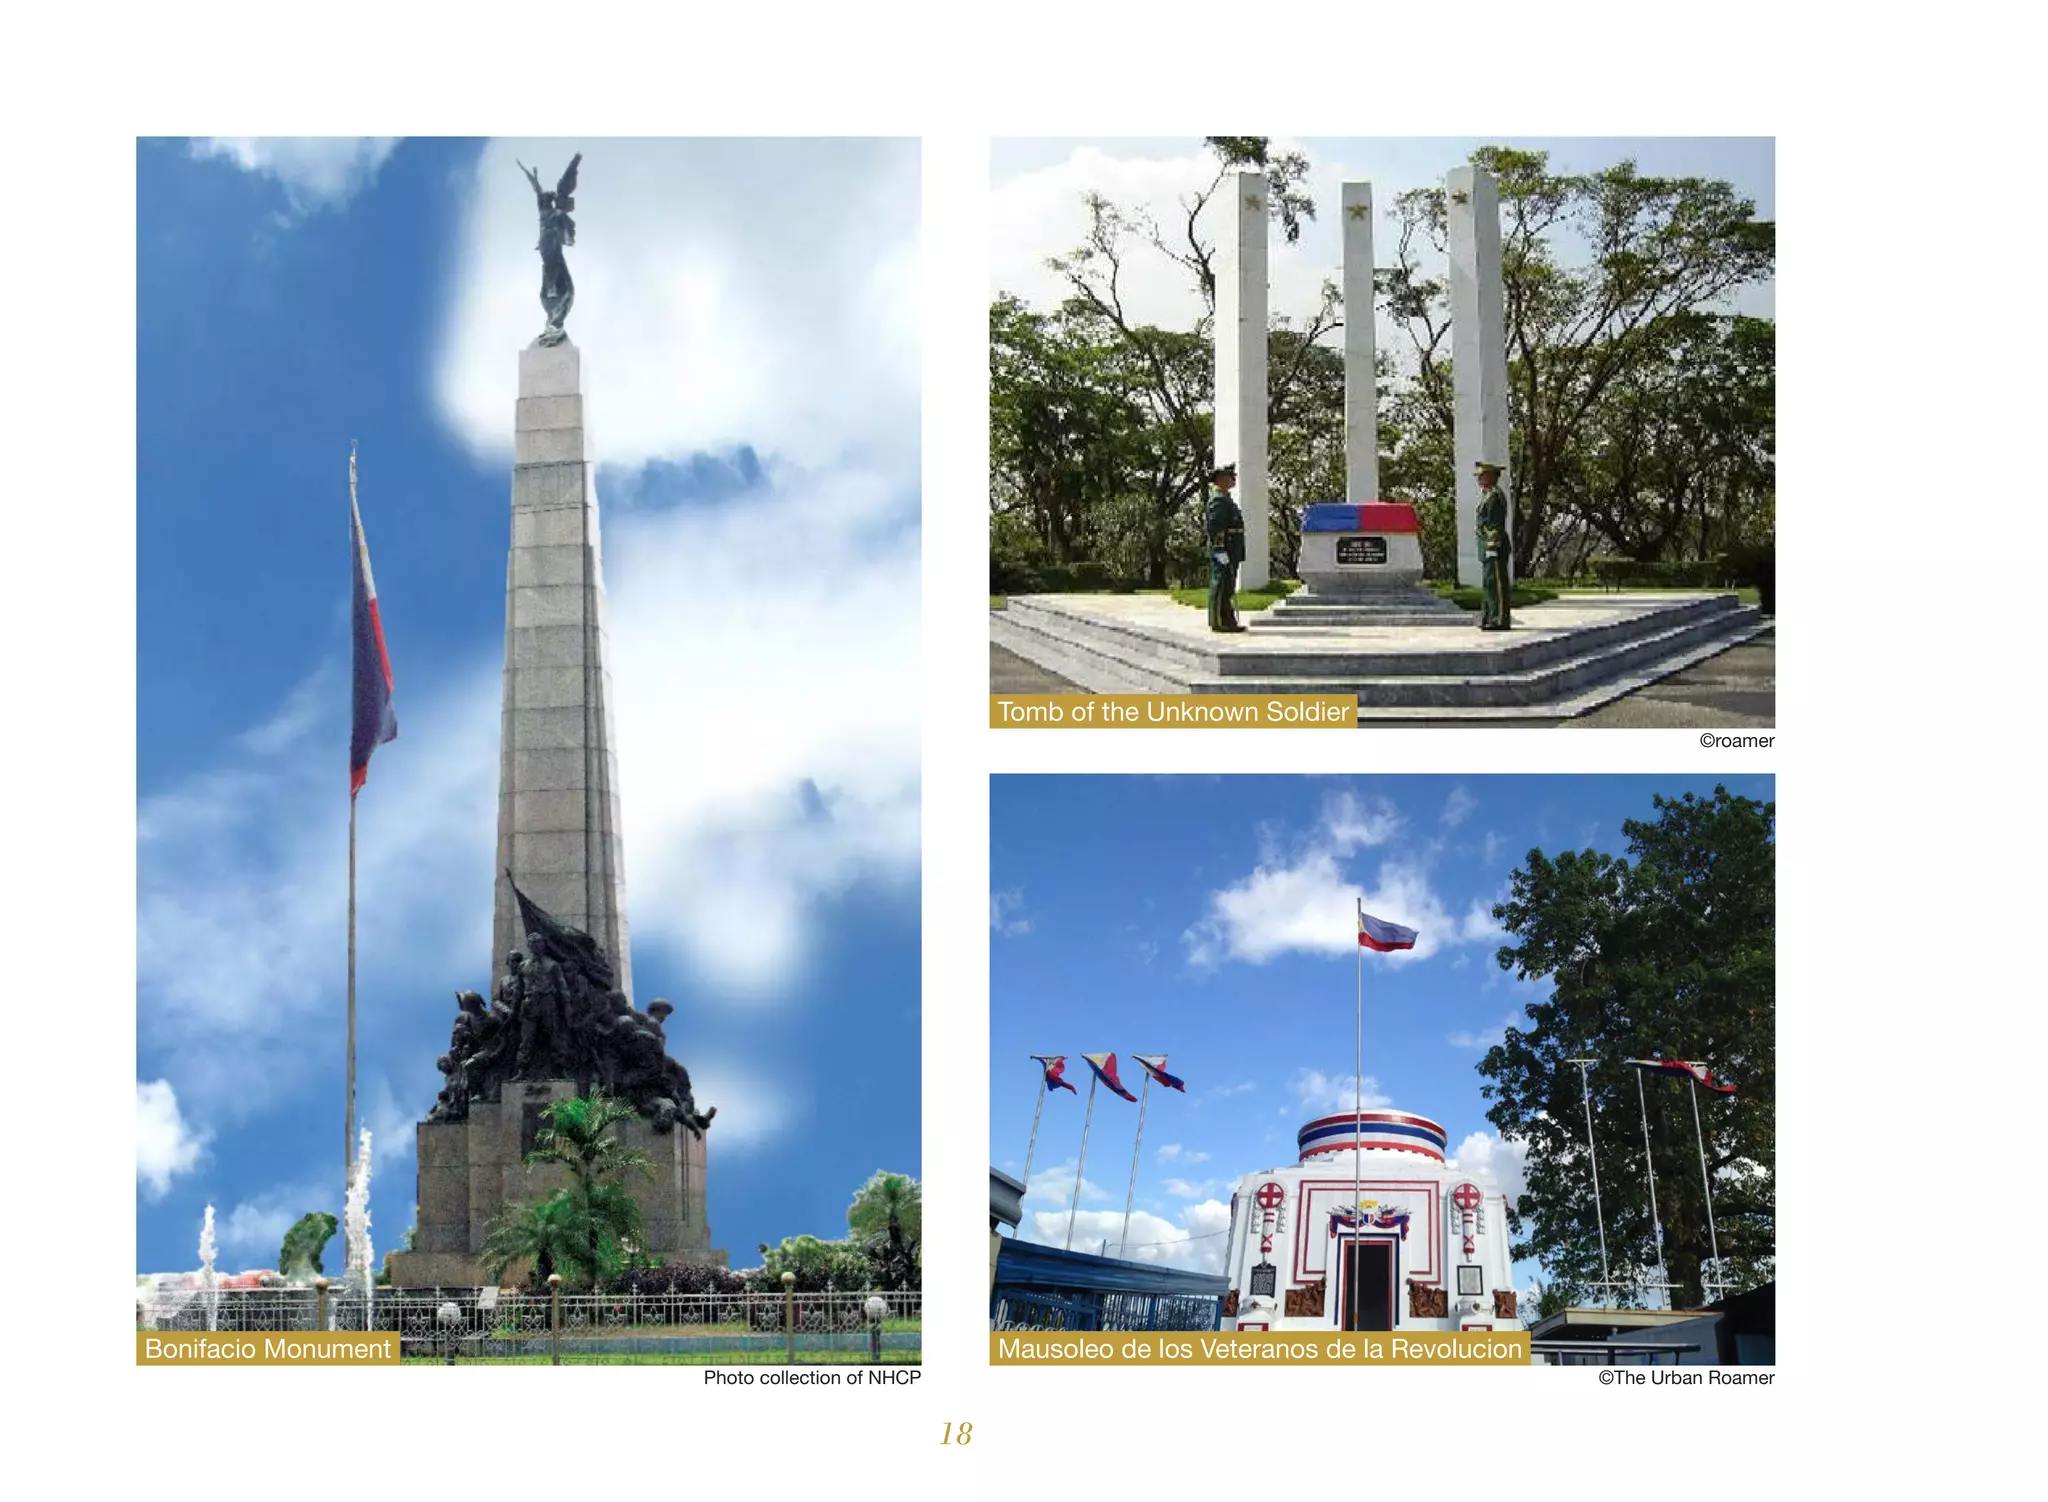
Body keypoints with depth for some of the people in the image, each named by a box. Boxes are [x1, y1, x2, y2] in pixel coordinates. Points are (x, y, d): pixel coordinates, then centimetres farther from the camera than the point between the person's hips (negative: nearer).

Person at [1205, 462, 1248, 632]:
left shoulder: (1226, 500, 21)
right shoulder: (1218, 501, -13)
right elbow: (1213, 527, -21)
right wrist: (1220, 551, -24)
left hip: (1231, 553, 11)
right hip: (1222, 551, -11)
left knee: (1227, 588, 12)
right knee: (1221, 587, -10)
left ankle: (1227, 620, 15)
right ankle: (1220, 622, -11)